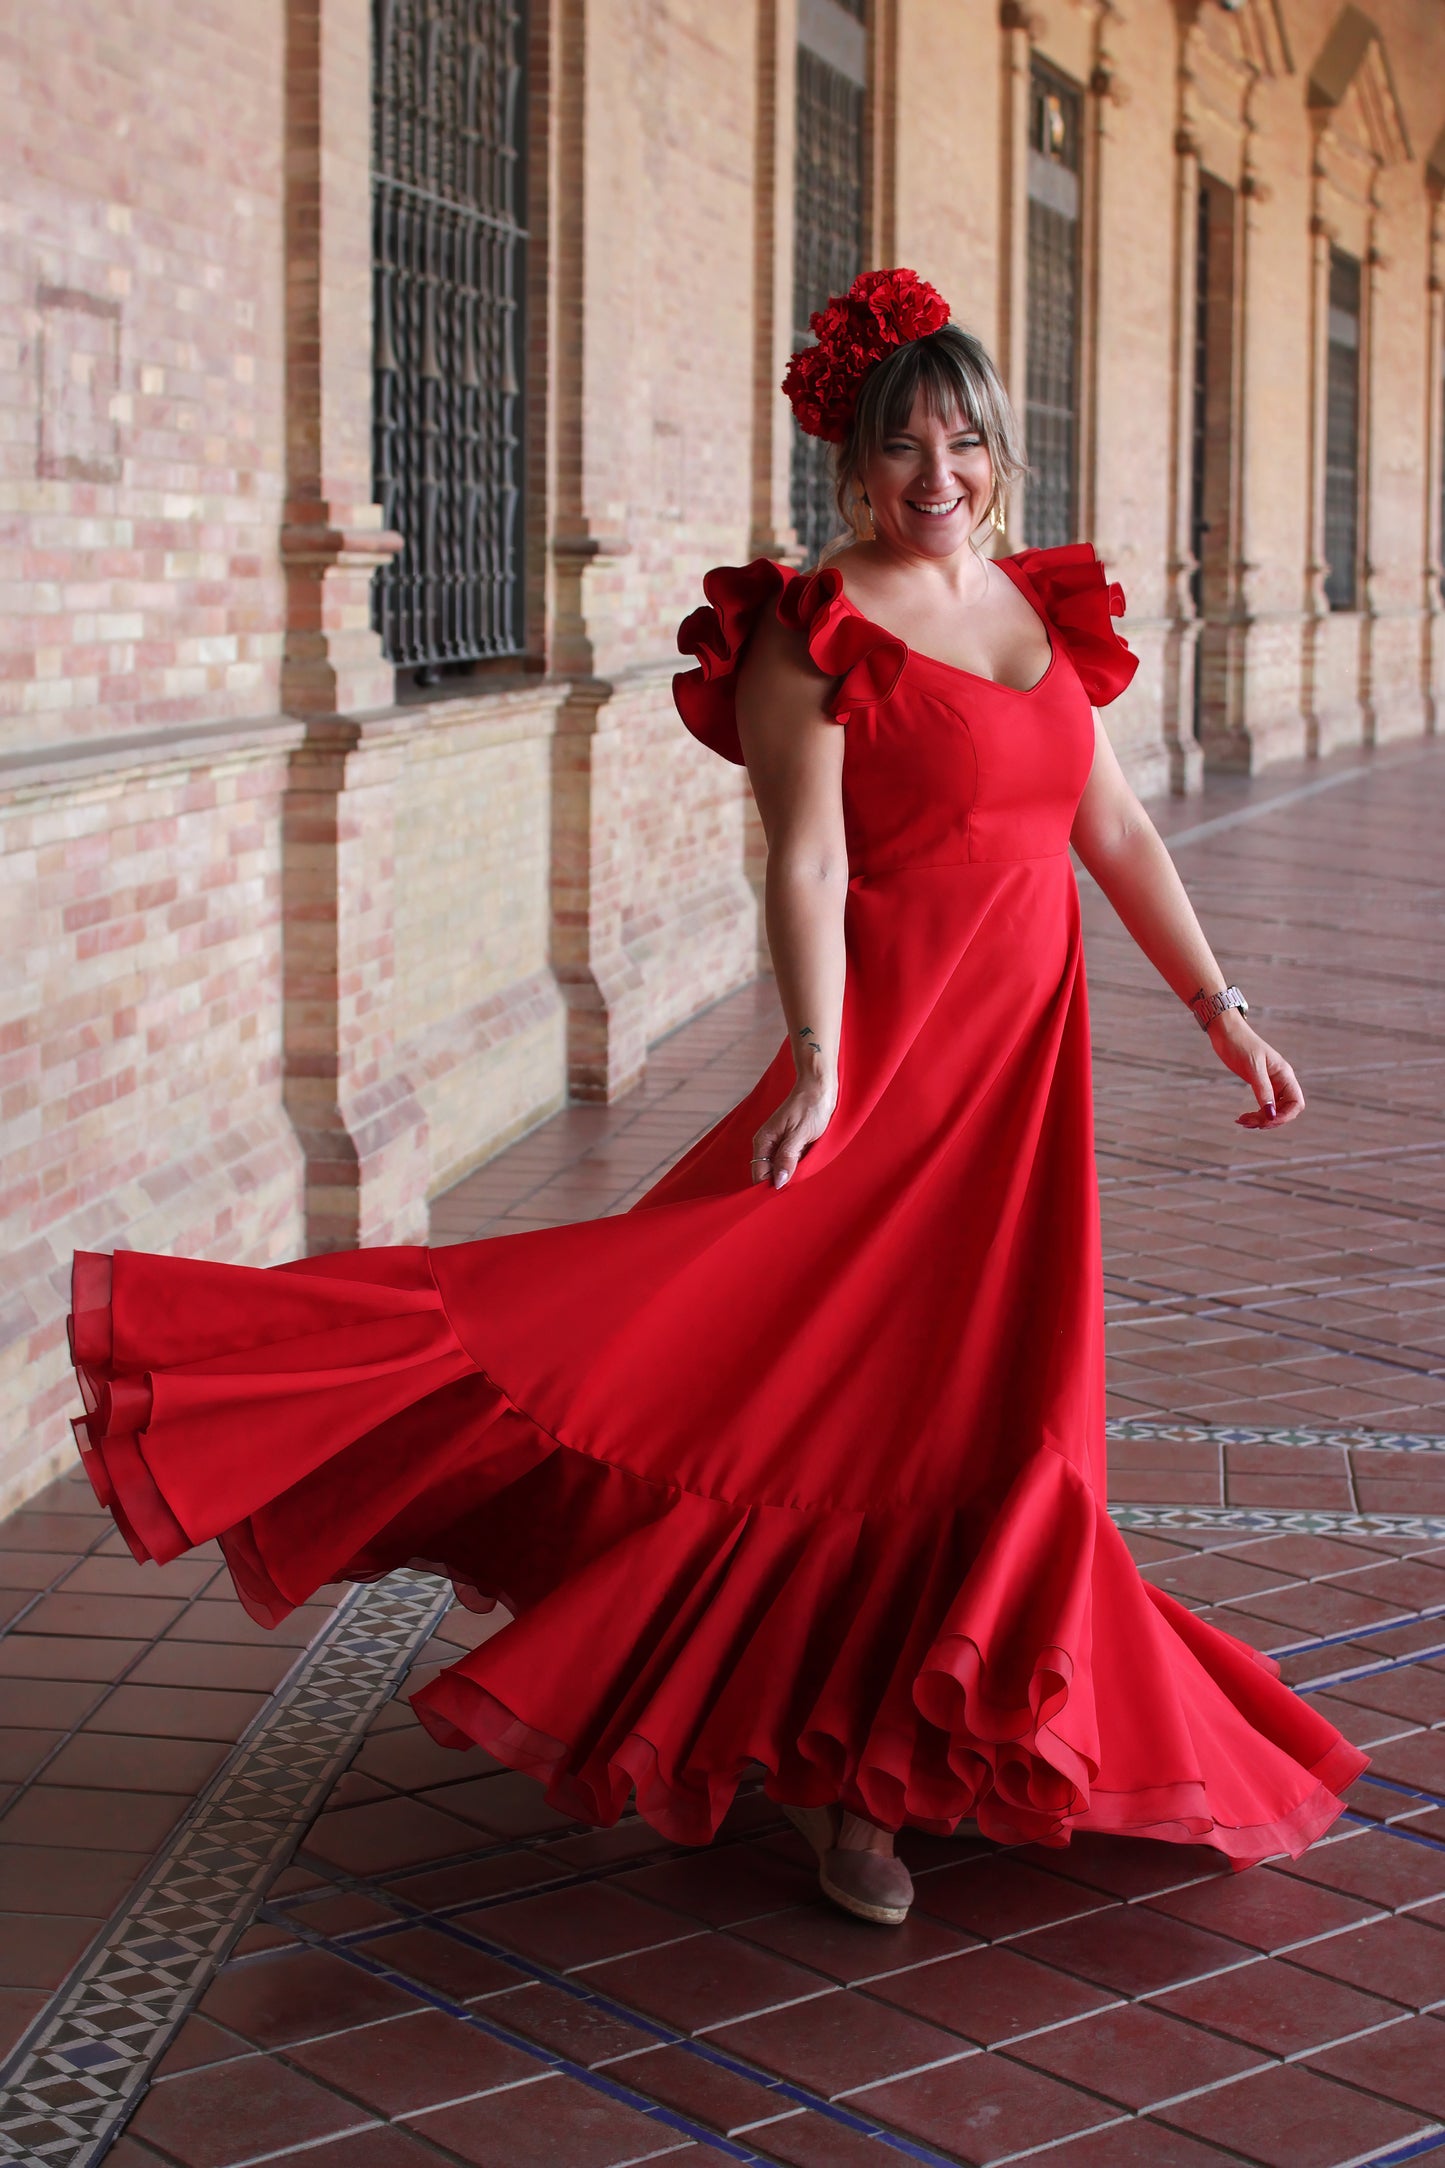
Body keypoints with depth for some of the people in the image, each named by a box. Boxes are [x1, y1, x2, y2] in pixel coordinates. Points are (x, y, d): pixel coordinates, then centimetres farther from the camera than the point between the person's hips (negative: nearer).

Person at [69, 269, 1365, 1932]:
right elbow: (807, 865, -15)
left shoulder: (1050, 608, 12)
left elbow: (1115, 830, 16)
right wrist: (816, 1073, -24)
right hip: (894, 1041, -7)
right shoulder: (818, 631, -7)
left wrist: (1220, 1011, 14)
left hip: (1024, 1062, 7)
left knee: (986, 1407, 12)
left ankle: (870, 1757, 27)